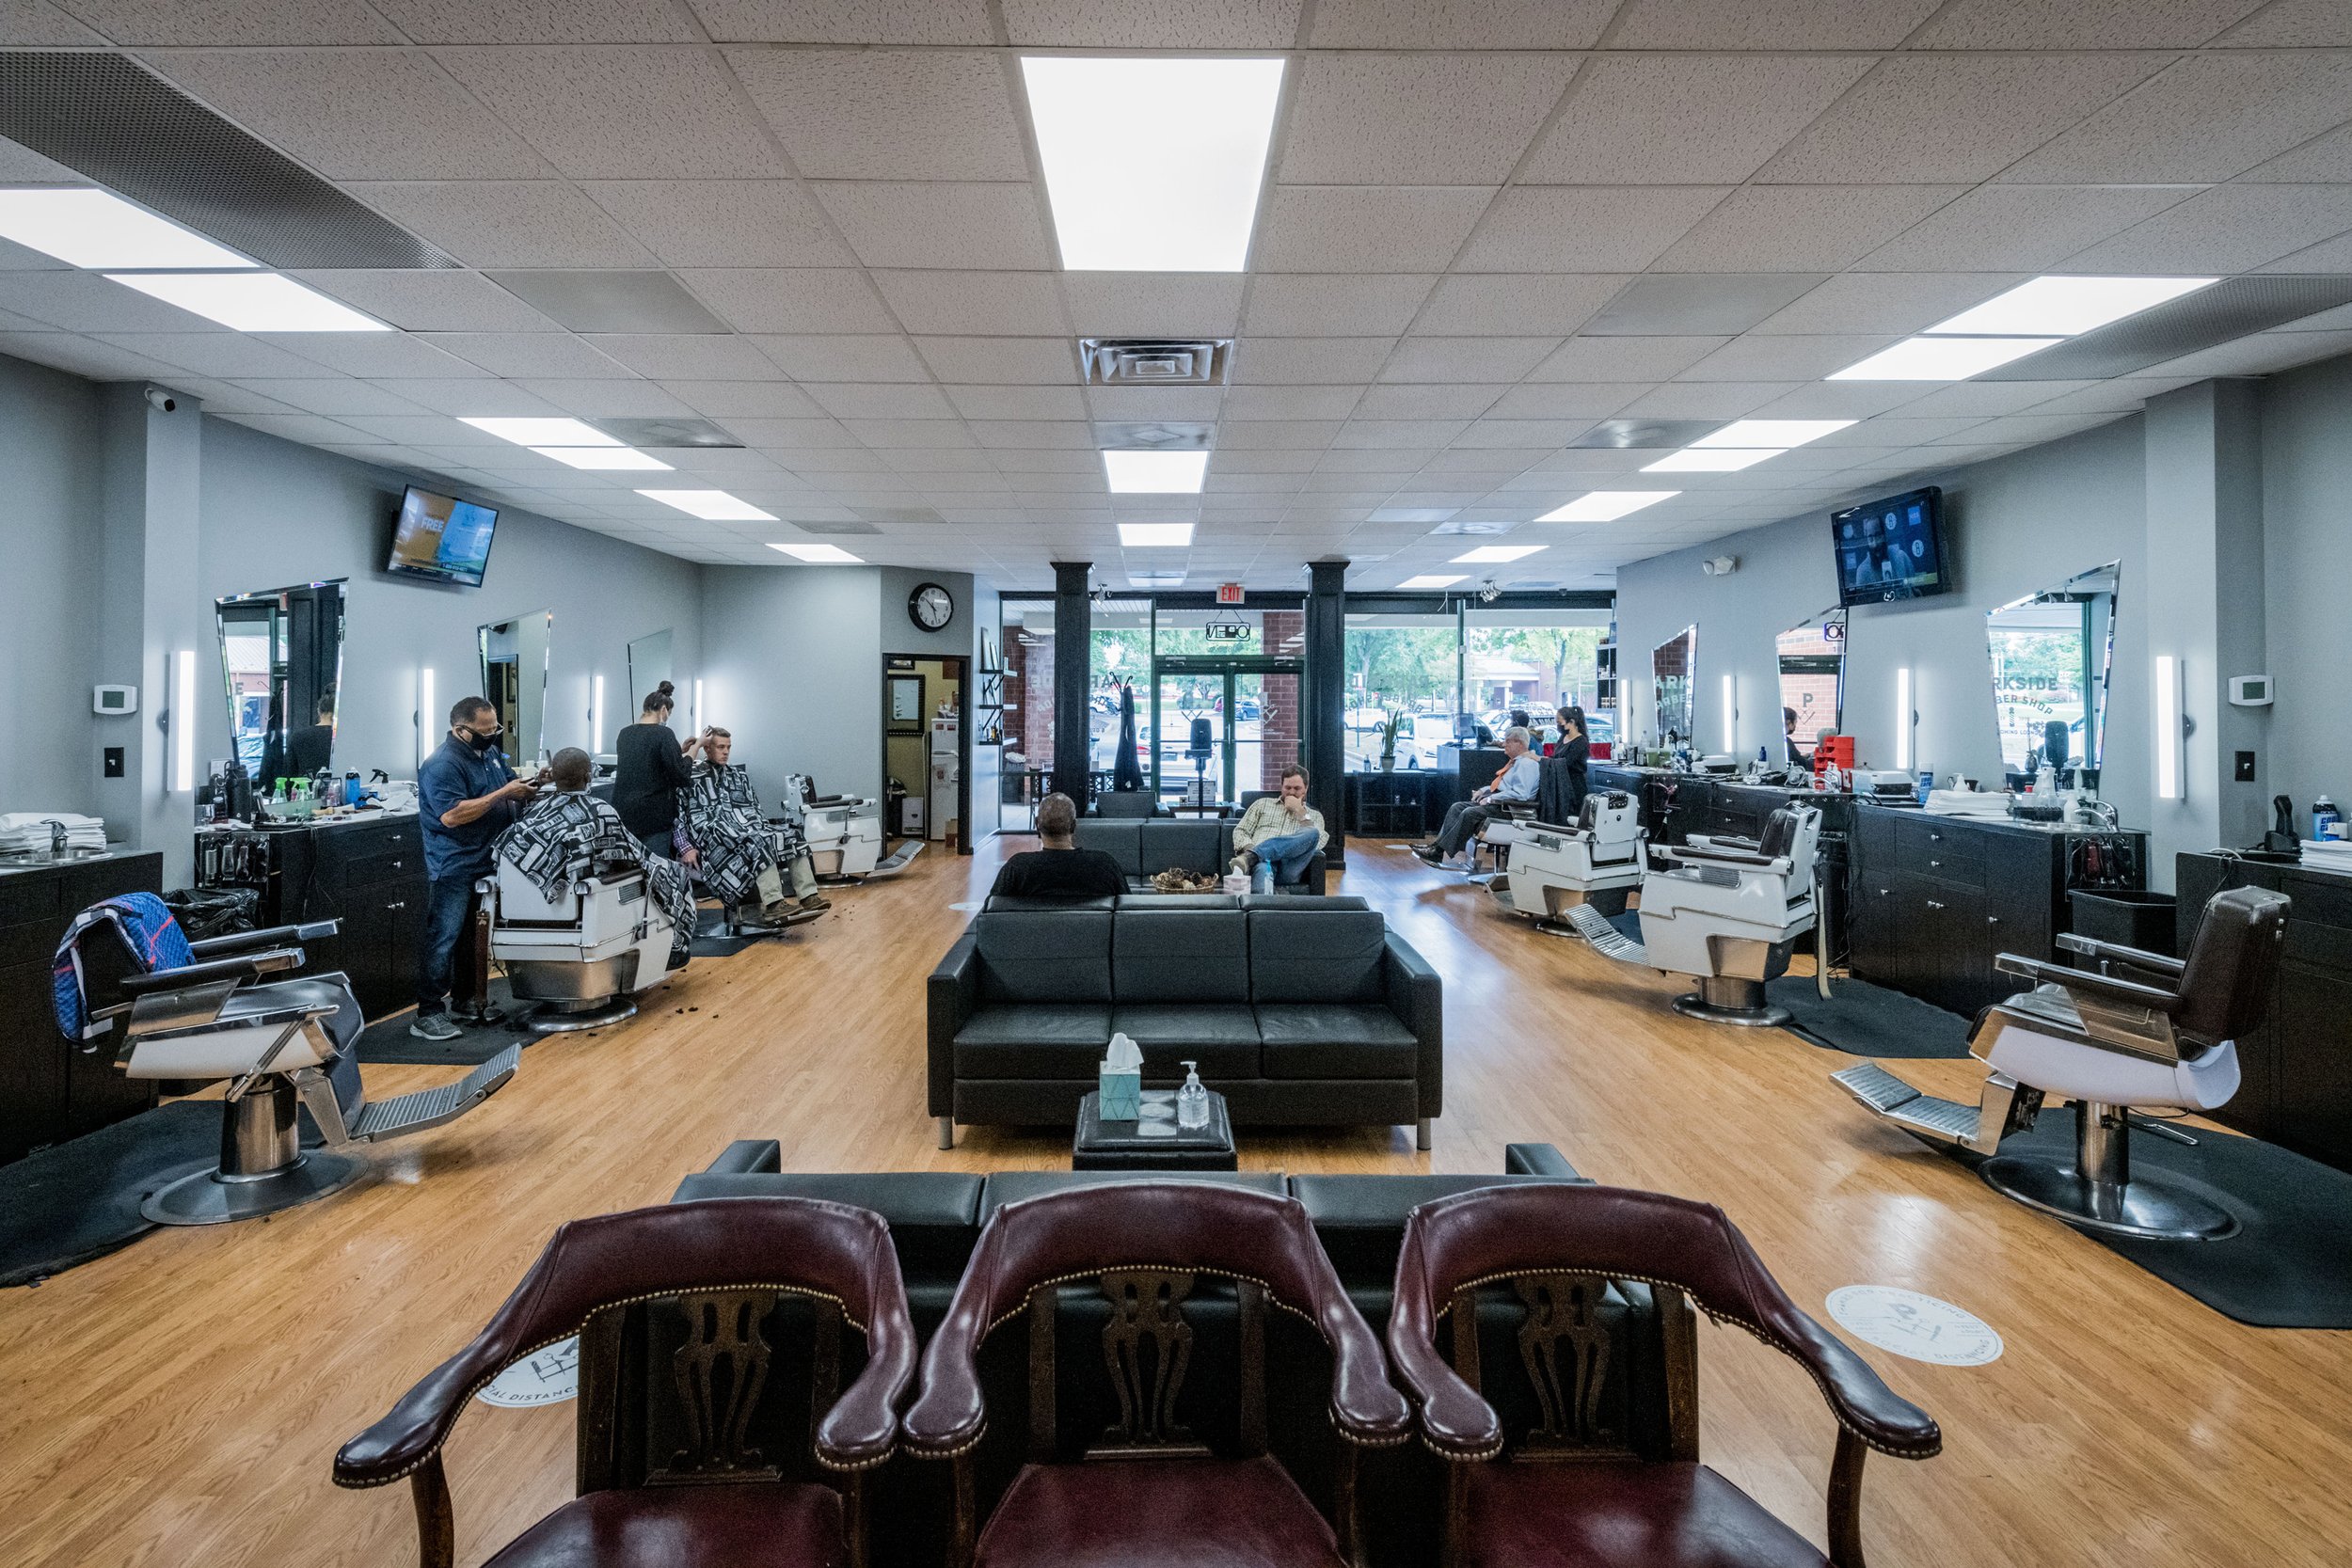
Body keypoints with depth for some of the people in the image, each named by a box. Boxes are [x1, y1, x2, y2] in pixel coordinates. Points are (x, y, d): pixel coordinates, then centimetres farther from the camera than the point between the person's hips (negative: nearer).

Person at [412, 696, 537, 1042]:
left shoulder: (490, 751, 10)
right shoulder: (442, 764, -17)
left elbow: (512, 783, 22)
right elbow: (452, 815, -26)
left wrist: (530, 785, 0)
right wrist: (502, 793, -24)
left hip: (488, 863, 9)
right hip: (454, 868, -9)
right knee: (444, 938, -5)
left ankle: (469, 1000, 28)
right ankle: (428, 1014, 1)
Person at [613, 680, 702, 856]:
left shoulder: (624, 733, 10)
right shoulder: (663, 733, -11)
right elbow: (682, 778, -12)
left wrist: (680, 750, 21)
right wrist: (696, 746, -1)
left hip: (623, 814, 7)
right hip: (652, 817, -7)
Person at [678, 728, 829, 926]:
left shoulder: (739, 774, 26)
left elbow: (754, 808, 25)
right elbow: (678, 816, 2)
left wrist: (760, 827, 6)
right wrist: (686, 848, -11)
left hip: (749, 828, 6)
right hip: (716, 835, -6)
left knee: (792, 834, -21)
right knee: (757, 841, -37)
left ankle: (808, 896, -32)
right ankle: (773, 904, -47)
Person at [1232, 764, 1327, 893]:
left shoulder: (1314, 815, 26)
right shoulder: (1263, 804, 28)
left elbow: (1318, 843, 6)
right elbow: (1240, 831, 19)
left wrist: (1300, 811, 4)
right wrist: (1249, 848, -4)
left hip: (1289, 868, 1)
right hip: (1262, 859, 0)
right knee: (1263, 868, -40)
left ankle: (1251, 856, -40)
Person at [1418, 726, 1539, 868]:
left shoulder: (1527, 764, -11)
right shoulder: (1515, 762, 21)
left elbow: (1519, 794, -23)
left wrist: (1490, 799, -19)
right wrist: (1483, 791, 13)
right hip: (1494, 802, 10)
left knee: (1470, 813, -27)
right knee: (1457, 807, -5)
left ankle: (1439, 852, -25)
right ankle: (1438, 845, -15)